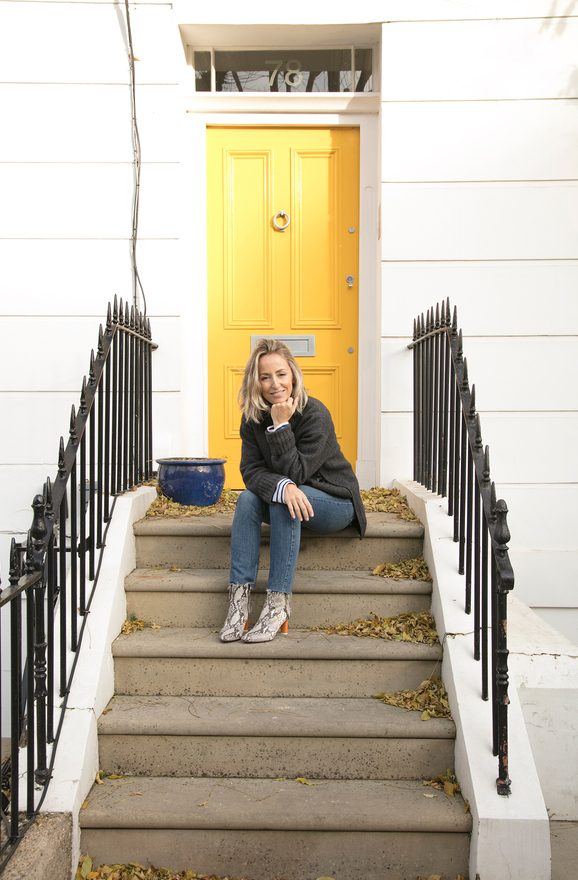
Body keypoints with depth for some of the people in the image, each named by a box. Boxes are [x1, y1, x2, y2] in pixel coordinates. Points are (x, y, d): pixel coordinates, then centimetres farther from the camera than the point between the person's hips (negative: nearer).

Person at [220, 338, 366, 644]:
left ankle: (279, 602, -33)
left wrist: (281, 425, -31)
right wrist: (282, 487, -36)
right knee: (248, 497, -24)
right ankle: (239, 596, -29)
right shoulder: (253, 418, -6)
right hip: (295, 498, 5)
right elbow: (251, 470, -16)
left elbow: (295, 472, -24)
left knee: (285, 500, -34)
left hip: (335, 502, -5)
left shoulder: (315, 415, -21)